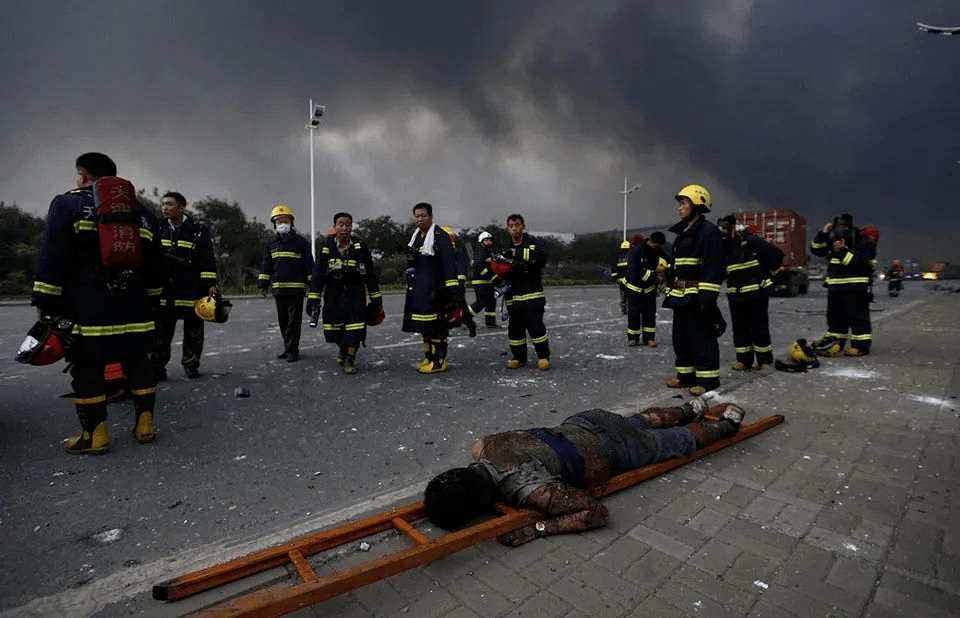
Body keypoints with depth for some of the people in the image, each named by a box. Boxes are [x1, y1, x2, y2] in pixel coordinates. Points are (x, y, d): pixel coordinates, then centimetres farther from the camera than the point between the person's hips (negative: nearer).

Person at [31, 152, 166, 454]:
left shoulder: (68, 204, -1)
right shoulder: (142, 213, 12)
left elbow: (52, 259, -7)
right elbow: (154, 266, 14)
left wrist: (44, 304, -3)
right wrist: (151, 300, 20)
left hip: (86, 310, -4)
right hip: (134, 309, 4)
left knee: (87, 367, 3)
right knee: (138, 363, 9)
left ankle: (94, 435, 7)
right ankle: (145, 425, 12)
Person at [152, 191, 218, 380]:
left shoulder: (198, 230, 1)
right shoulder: (159, 229, 11)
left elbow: (207, 260, -2)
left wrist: (210, 284, -9)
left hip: (192, 290, -3)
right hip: (164, 291, 3)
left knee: (193, 332, 5)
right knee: (160, 332, 3)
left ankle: (191, 365, 18)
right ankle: (157, 367, 12)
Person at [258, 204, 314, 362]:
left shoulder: (301, 242, 0)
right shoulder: (270, 244, 12)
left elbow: (309, 265, 0)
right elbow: (265, 265, 13)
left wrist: (312, 284, -4)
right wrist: (263, 285, 7)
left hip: (296, 289, -5)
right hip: (278, 288, 5)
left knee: (294, 320, -3)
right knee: (283, 320, 13)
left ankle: (292, 351, 1)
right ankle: (289, 348, 25)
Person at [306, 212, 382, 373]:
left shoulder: (360, 246, -4)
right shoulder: (326, 246, -3)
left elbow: (370, 274, 2)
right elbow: (318, 274, -1)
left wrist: (376, 299, 2)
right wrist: (313, 299, -5)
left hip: (355, 293, -1)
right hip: (333, 295, 1)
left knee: (354, 328, -9)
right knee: (335, 328, 7)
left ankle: (350, 357, 10)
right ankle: (342, 349, 38)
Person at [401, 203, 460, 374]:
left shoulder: (440, 236, -7)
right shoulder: (415, 237, 20)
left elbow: (449, 263, -14)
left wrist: (453, 289, -21)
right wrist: (410, 288, 24)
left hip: (434, 290, -9)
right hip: (417, 291, 9)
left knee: (436, 326, -7)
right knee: (424, 326, 14)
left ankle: (439, 361, 0)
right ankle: (429, 357, 25)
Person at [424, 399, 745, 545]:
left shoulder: (531, 492, -40)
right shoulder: (484, 448, -19)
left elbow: (598, 512, -31)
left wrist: (538, 528, -34)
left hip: (615, 450, -6)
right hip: (584, 422, 6)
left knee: (682, 441, 22)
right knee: (641, 420, 35)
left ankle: (727, 423, 46)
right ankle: (691, 409, 58)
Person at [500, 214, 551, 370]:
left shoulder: (531, 243, -2)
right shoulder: (507, 249, 14)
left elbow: (541, 257, -23)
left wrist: (518, 254, -28)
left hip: (532, 295, -5)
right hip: (513, 297, 5)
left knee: (535, 326, -9)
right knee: (515, 328, 7)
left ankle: (543, 357, 6)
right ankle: (519, 357, 21)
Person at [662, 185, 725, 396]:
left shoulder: (708, 231, -9)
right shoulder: (682, 233, 20)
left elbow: (714, 267, -17)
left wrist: (706, 296, -21)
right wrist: (671, 292, 21)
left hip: (697, 297, -10)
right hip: (680, 296, 10)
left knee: (702, 338, -4)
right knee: (681, 337, 13)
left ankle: (708, 379, 6)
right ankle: (686, 375, 24)